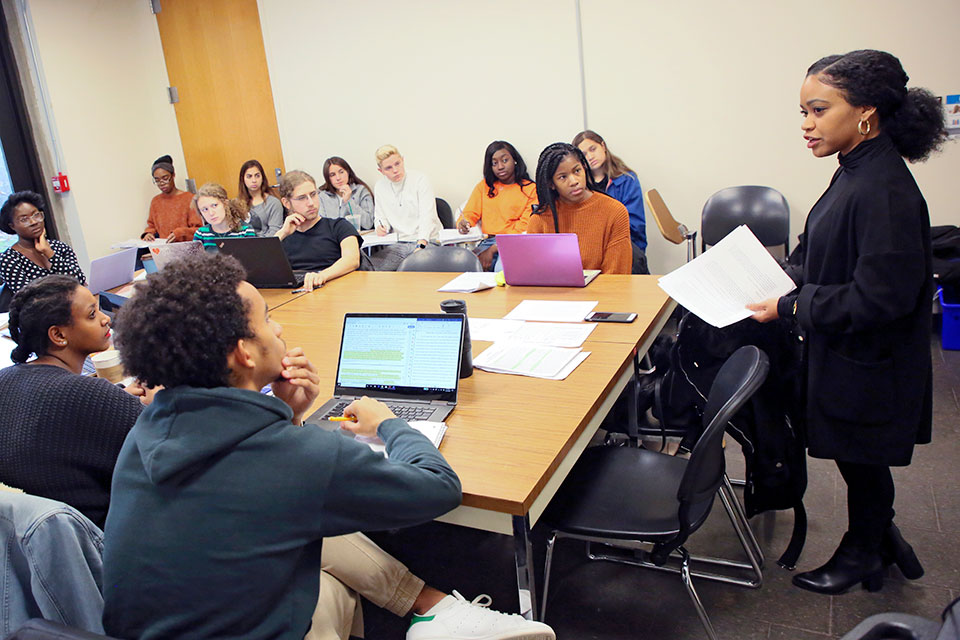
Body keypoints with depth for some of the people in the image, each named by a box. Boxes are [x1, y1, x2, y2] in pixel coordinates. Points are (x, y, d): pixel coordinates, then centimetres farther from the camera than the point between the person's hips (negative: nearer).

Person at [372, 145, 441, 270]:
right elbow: (380, 217, 22)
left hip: (427, 241, -5)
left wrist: (421, 245, -25)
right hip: (400, 245, 5)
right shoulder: (379, 186, 11)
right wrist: (381, 227, -5)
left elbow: (427, 216, -12)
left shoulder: (419, 179, -4)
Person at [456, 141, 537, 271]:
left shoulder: (530, 188, 7)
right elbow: (470, 214, 16)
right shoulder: (484, 186, 21)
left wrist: (492, 250, -15)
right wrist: (463, 224, -13)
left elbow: (525, 228, -4)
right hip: (486, 242, 3)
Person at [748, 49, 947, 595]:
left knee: (861, 460, 13)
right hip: (845, 353, 8)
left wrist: (791, 307, -22)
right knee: (858, 459, 23)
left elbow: (879, 298, -27)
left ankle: (862, 555, 37)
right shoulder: (857, 174, 3)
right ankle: (881, 539, 45)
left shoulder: (886, 191, -26)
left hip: (868, 364, -8)